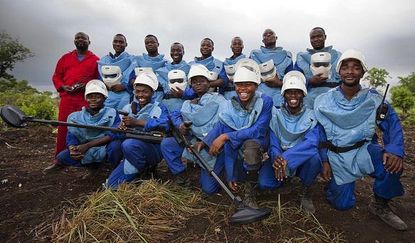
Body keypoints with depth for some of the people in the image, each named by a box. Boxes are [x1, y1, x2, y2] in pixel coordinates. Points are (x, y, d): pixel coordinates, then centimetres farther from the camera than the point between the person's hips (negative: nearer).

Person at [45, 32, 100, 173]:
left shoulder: (95, 60, 10)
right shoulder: (65, 58, 18)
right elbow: (56, 76, 19)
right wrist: (63, 87, -1)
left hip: (87, 99, -2)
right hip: (67, 98, 3)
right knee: (63, 128, 1)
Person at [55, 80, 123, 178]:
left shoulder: (111, 113, -11)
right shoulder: (75, 117, 1)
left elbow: (114, 134, -24)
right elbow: (71, 137, -4)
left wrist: (87, 145, -28)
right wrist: (73, 150, -29)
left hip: (105, 150, -4)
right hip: (86, 153, 5)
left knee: (115, 144, -35)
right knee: (61, 157, -10)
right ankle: (92, 166, 11)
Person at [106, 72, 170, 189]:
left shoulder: (159, 108, 0)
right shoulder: (128, 108, 15)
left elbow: (165, 125, -21)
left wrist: (136, 122, -23)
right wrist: (122, 126, -18)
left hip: (153, 149, -4)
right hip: (132, 153, 5)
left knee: (128, 144, -32)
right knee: (112, 184, -7)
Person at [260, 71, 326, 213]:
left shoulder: (312, 116, -8)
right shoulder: (276, 114, -5)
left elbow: (312, 142, -26)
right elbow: (273, 144, -12)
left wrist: (285, 159, -40)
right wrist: (277, 159, -37)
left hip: (303, 161, 0)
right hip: (280, 158, 1)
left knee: (313, 154, -34)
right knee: (265, 182, -25)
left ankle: (306, 192, -4)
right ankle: (286, 179, 13)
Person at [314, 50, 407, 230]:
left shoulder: (374, 100, -5)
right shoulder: (323, 101, -6)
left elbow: (392, 125, -5)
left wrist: (394, 150, -24)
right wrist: (323, 160, -6)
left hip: (363, 150, 1)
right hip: (336, 156, -1)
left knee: (392, 164, -31)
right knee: (343, 204, -4)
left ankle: (380, 205, -1)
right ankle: (334, 183, 34)